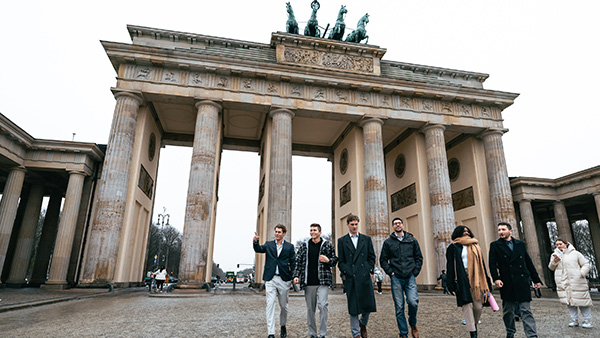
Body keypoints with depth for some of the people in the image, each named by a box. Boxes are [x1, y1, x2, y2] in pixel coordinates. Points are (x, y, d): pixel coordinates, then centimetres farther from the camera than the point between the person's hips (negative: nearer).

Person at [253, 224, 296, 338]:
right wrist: (255, 242, -29)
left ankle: (283, 326, 36)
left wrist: (292, 277, -2)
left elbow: (293, 263, 6)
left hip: (284, 279, 0)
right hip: (270, 279, 0)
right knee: (270, 304, -6)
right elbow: (259, 249, -9)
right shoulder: (268, 244, 8)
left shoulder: (290, 246, 6)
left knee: (283, 305, 12)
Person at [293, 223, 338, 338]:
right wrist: (296, 275, -2)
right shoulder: (304, 246, 8)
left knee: (322, 305, -13)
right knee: (310, 308, 7)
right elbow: (298, 261, 9)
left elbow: (335, 259, 12)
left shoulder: (328, 245, 5)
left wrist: (328, 260, -9)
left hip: (323, 281, -2)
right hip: (308, 282, 2)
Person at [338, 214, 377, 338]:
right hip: (350, 278, -2)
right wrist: (347, 272, -7)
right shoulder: (342, 241, 6)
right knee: (353, 307, 2)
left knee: (368, 304, 3)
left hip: (365, 277, 2)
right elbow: (340, 261, 4)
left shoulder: (366, 239, 11)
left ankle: (363, 323, 33)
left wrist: (369, 270, 1)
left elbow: (372, 257, 13)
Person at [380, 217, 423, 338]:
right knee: (399, 307, 1)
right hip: (396, 278, 0)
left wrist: (415, 272, 2)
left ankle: (413, 324, 16)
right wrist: (390, 272, -2)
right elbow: (383, 260, 9)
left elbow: (419, 258, 13)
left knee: (413, 302, -14)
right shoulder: (388, 242, 6)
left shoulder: (412, 240, 9)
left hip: (410, 277, 0)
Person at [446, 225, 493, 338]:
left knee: (478, 306, 2)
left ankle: (474, 324, 29)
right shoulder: (453, 248, 5)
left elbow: (481, 265, 19)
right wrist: (451, 284, -8)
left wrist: (486, 282, 14)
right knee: (467, 305, -7)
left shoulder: (475, 246, 19)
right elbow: (450, 266, 0)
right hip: (462, 280, -4)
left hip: (476, 279, 4)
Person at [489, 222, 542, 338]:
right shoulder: (495, 245, 4)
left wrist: (536, 279, 15)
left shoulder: (520, 244, 12)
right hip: (506, 283, -1)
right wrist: (496, 278, -15)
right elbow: (492, 264, -2)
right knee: (507, 311, 9)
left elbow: (529, 262, 16)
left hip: (522, 282, 1)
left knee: (526, 310, -2)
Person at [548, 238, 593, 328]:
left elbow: (586, 264, 4)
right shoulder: (555, 255, 13)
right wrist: (554, 261, -10)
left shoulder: (575, 253, 5)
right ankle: (575, 320, 12)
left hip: (576, 281, -3)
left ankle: (587, 321, 11)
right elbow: (551, 268, 10)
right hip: (563, 283, 3)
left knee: (582, 300, -1)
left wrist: (581, 274, -10)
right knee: (569, 301, 4)